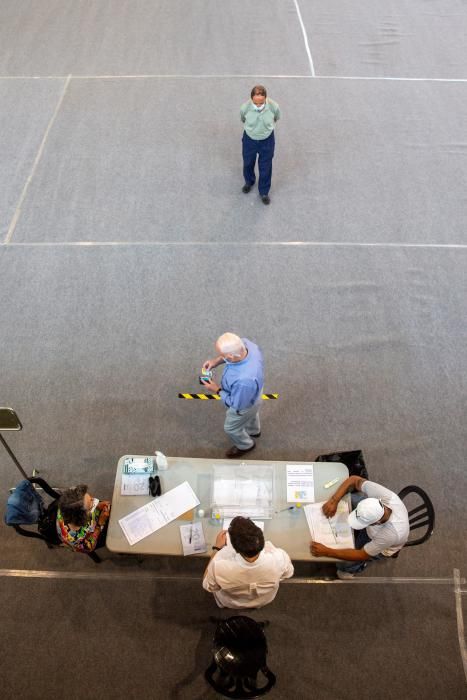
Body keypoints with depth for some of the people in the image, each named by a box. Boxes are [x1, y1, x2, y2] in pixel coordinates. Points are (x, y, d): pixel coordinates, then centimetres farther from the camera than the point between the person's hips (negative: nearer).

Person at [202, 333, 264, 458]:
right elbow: (232, 351, -4)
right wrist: (216, 361, -14)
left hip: (244, 404, -6)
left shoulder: (244, 380, -51)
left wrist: (217, 390, -18)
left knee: (231, 427, 27)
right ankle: (254, 431, 71)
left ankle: (245, 445, 58)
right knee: (251, 414, 38)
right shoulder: (246, 344, -31)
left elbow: (237, 405, -29)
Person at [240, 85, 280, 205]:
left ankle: (264, 191, 39)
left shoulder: (274, 107, -28)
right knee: (248, 163, 23)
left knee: (265, 167, 14)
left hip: (267, 140, 0)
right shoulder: (245, 108, -28)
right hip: (249, 139, 1)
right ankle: (249, 182, 56)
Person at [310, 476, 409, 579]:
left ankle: (351, 569, 25)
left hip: (381, 546, -5)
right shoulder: (382, 494, -39)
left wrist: (326, 552, -35)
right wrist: (333, 501, -36)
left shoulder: (392, 533, -44)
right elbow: (353, 480, -24)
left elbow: (362, 555, -32)